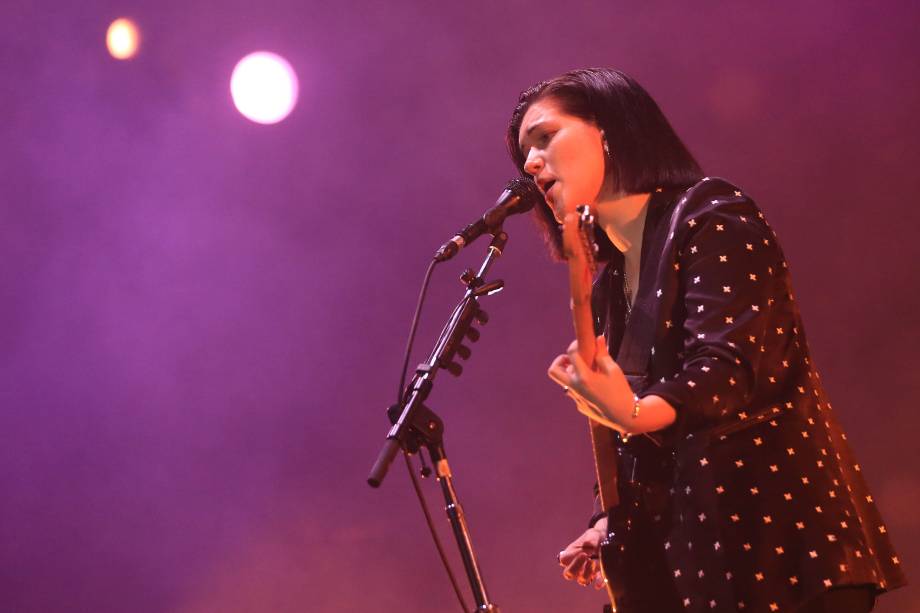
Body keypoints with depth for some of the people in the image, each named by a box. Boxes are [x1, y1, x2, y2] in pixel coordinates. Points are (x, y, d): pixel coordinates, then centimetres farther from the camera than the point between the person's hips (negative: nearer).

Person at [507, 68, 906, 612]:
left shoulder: (712, 217, -8)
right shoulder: (609, 284, 15)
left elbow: (726, 362, -22)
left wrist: (636, 414, -39)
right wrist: (610, 524, 7)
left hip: (774, 520, -8)